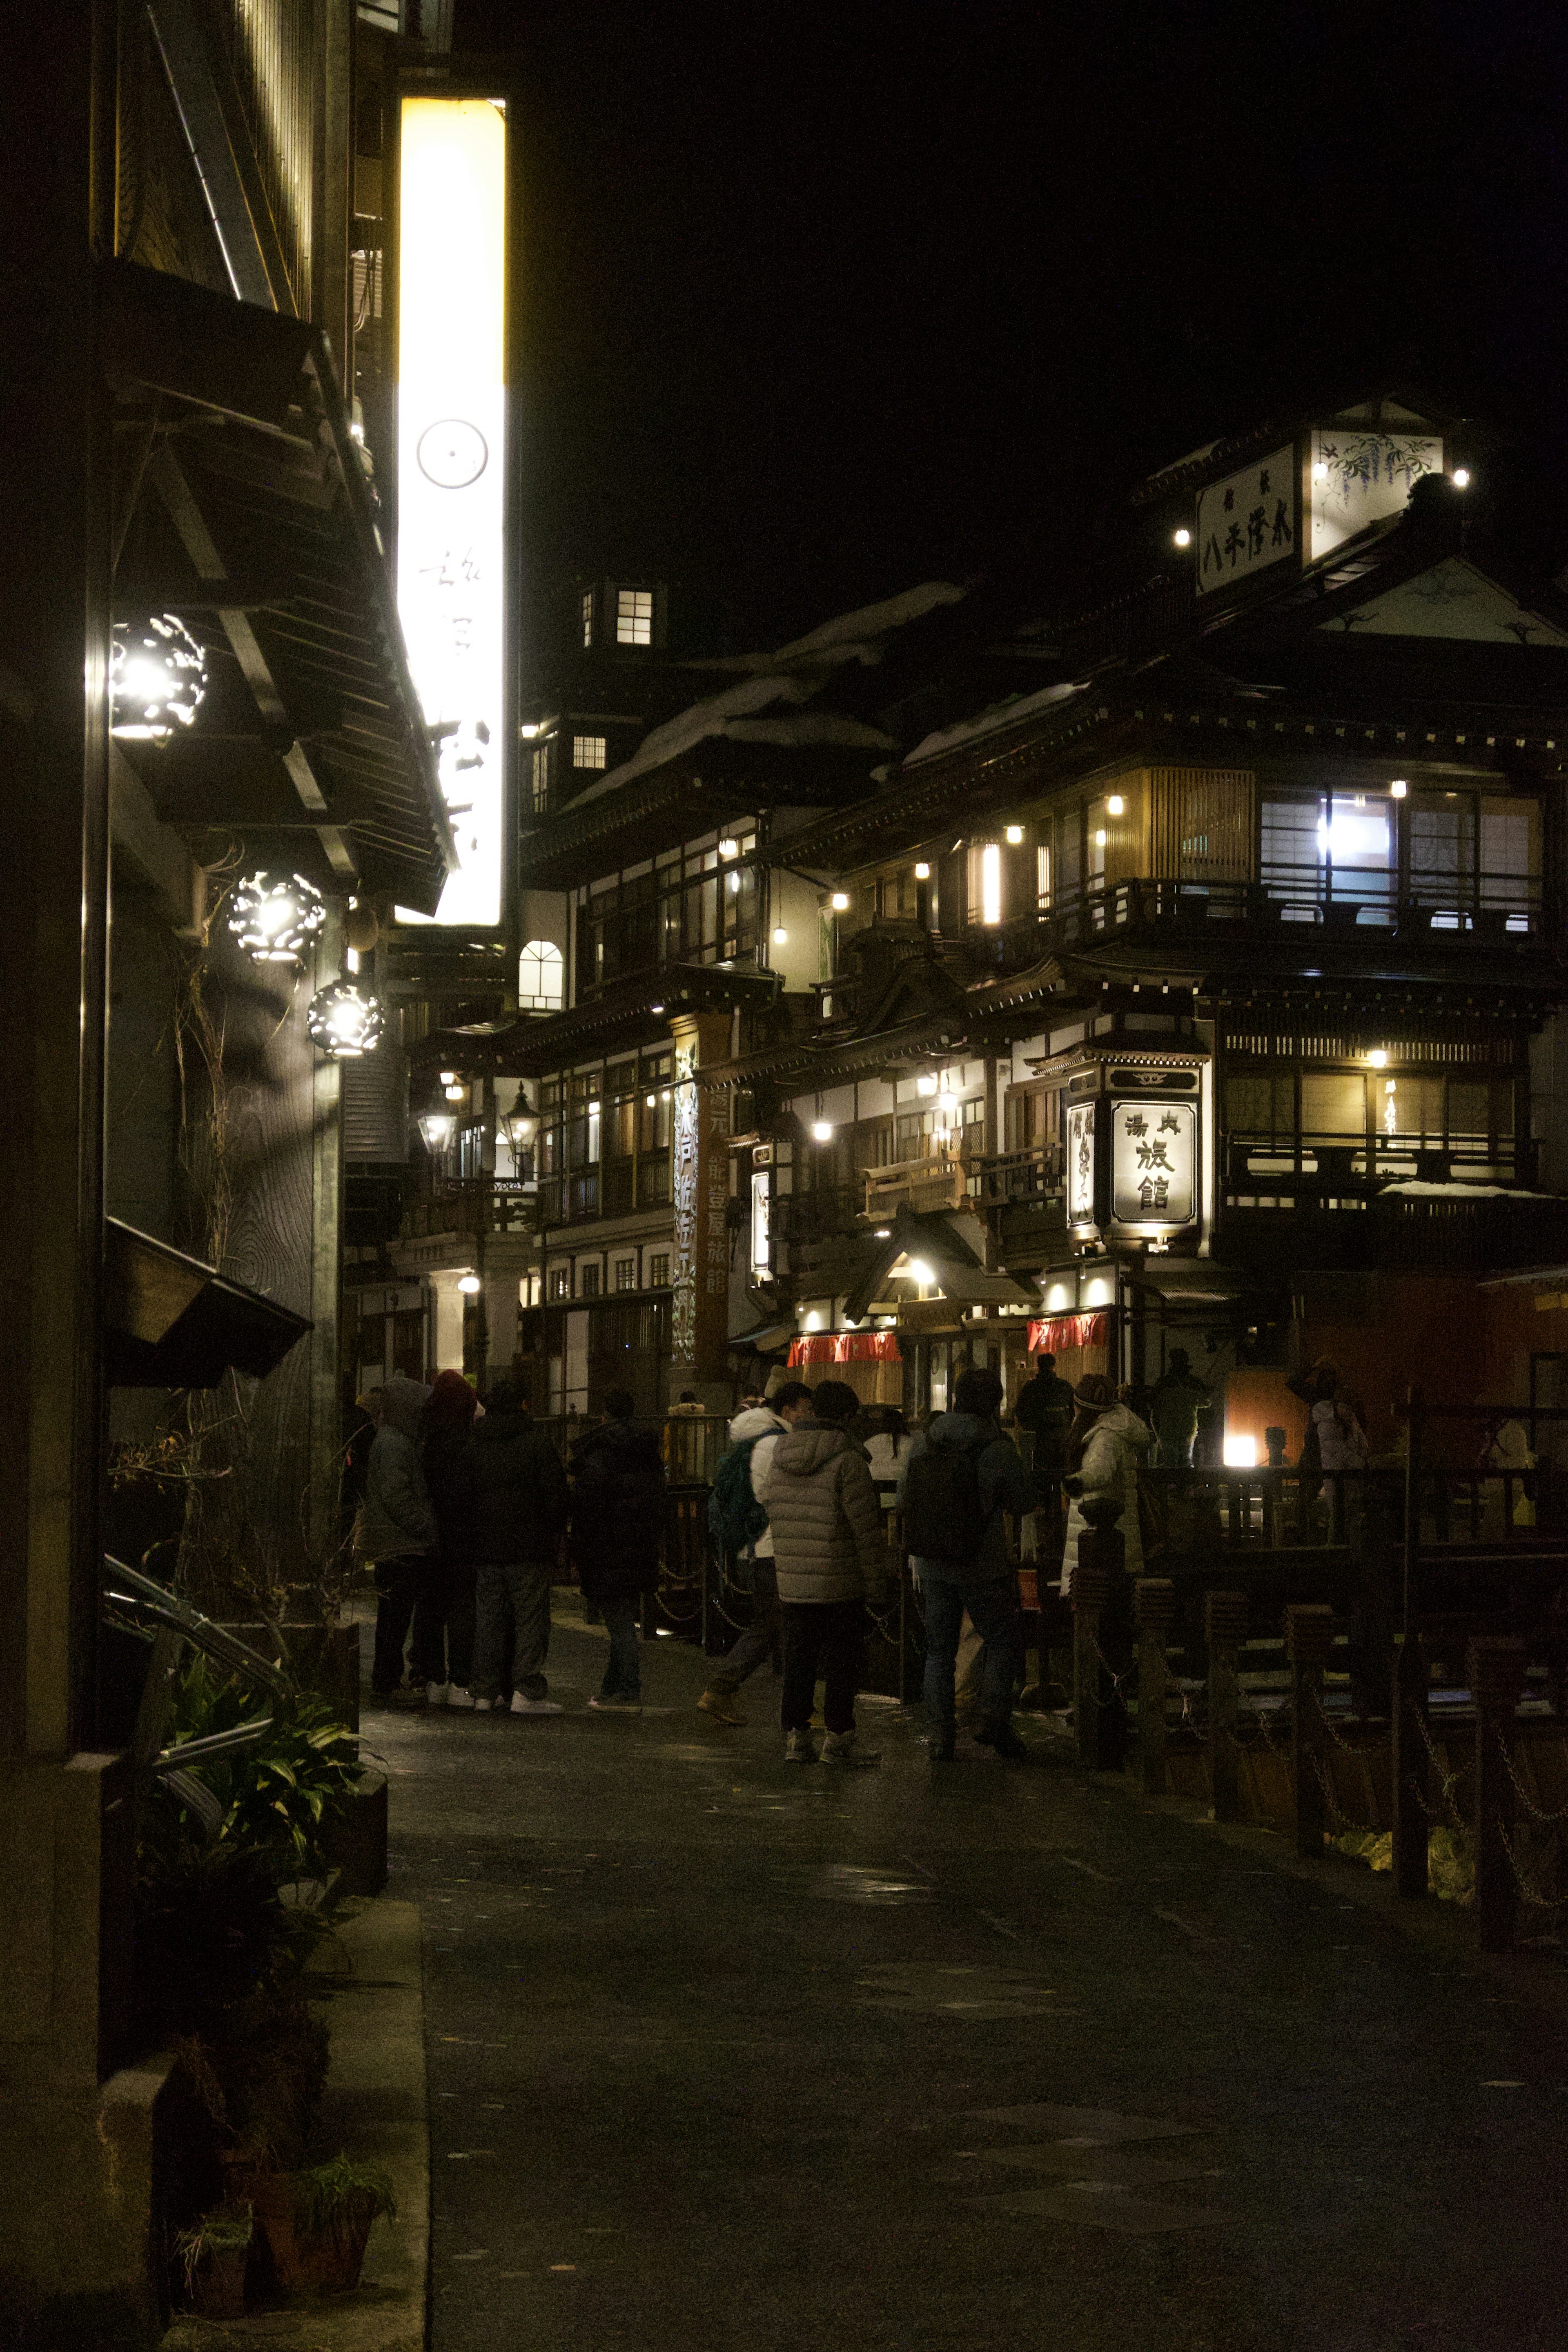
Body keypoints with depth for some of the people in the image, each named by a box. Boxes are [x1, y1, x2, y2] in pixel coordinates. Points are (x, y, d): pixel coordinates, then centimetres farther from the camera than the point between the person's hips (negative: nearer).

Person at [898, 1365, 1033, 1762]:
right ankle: (993, 1719, -1)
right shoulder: (998, 1450, -15)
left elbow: (903, 1502, 8)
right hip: (984, 1567, -4)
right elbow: (1022, 1504, -2)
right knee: (1003, 1643, 13)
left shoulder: (920, 1444, -2)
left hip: (931, 1565, 4)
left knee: (939, 1650, 13)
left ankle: (940, 1736, 11)